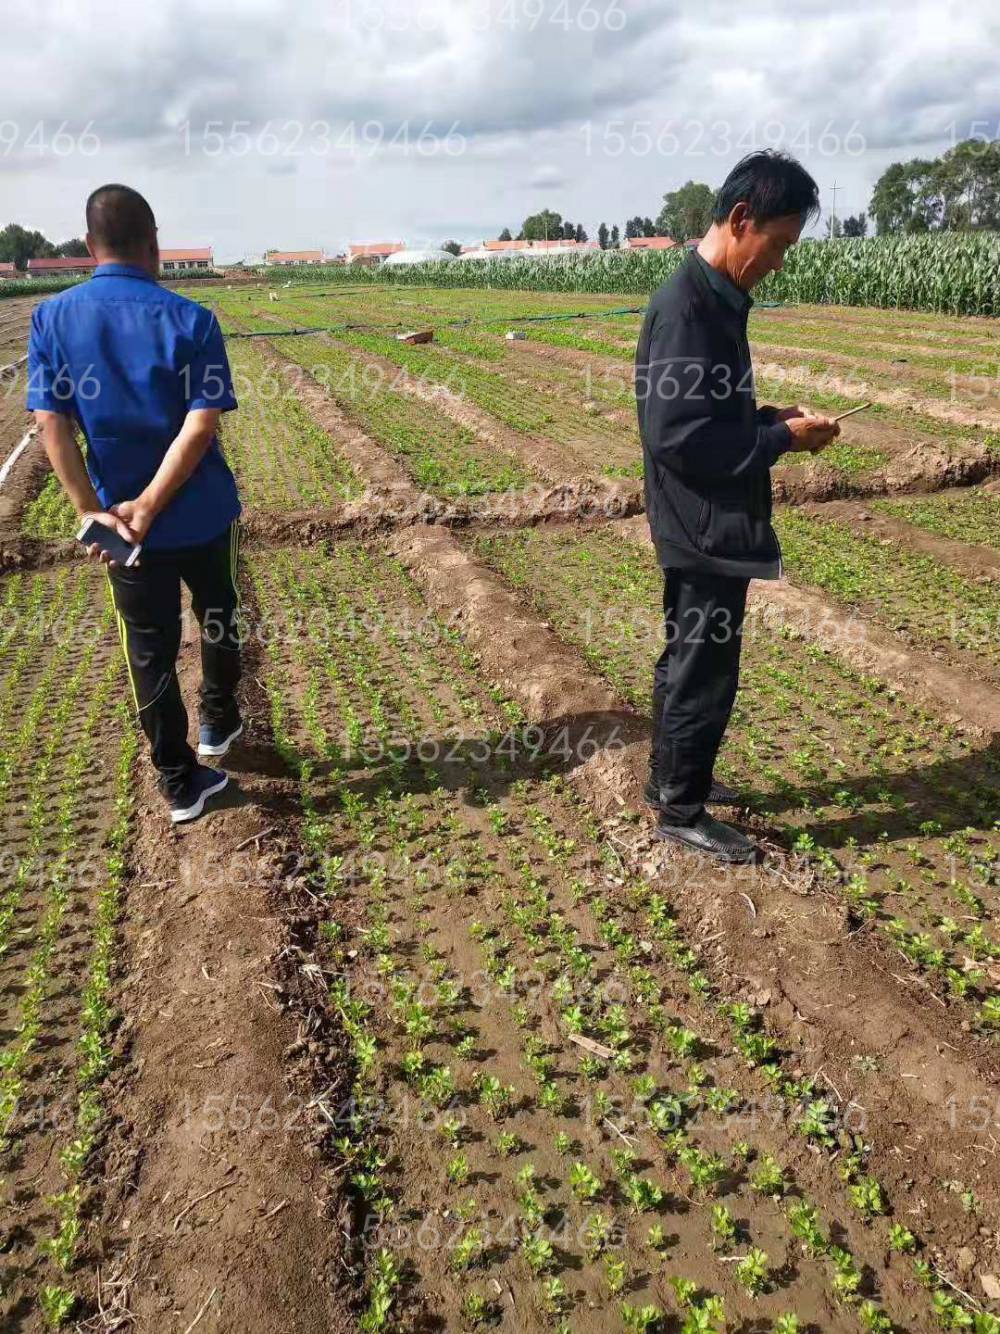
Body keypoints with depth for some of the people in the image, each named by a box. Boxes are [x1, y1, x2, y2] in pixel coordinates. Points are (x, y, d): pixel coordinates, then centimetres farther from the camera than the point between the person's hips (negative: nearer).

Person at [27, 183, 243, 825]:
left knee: (151, 652, 12)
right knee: (219, 620, 25)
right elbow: (201, 425, -19)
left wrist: (94, 512, -11)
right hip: (202, 515, -1)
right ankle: (219, 723, 45)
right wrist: (148, 507, -19)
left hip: (116, 520, 2)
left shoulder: (52, 317, -3)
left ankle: (180, 784, 20)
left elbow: (51, 423, -10)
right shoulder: (191, 319, -10)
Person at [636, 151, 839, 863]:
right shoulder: (687, 307, -20)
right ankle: (681, 811, 20)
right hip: (707, 530, -10)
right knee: (705, 672, 3)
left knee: (685, 659, 20)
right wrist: (781, 439, -17)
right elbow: (676, 436, -25)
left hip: (704, 528, 10)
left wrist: (771, 419, 4)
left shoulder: (715, 299, 9)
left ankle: (670, 778, 37)